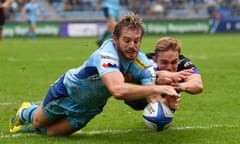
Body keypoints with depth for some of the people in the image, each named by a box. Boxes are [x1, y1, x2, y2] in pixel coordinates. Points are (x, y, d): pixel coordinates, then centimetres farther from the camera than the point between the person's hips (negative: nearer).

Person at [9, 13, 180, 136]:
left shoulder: (143, 64, -27)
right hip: (68, 91, -4)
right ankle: (25, 112, 59)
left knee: (51, 132, 14)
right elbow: (117, 90, -59)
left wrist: (165, 101, -55)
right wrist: (156, 88, -63)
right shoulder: (107, 54, -44)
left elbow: (153, 99, -32)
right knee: (38, 122, 23)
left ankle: (28, 126, 47)